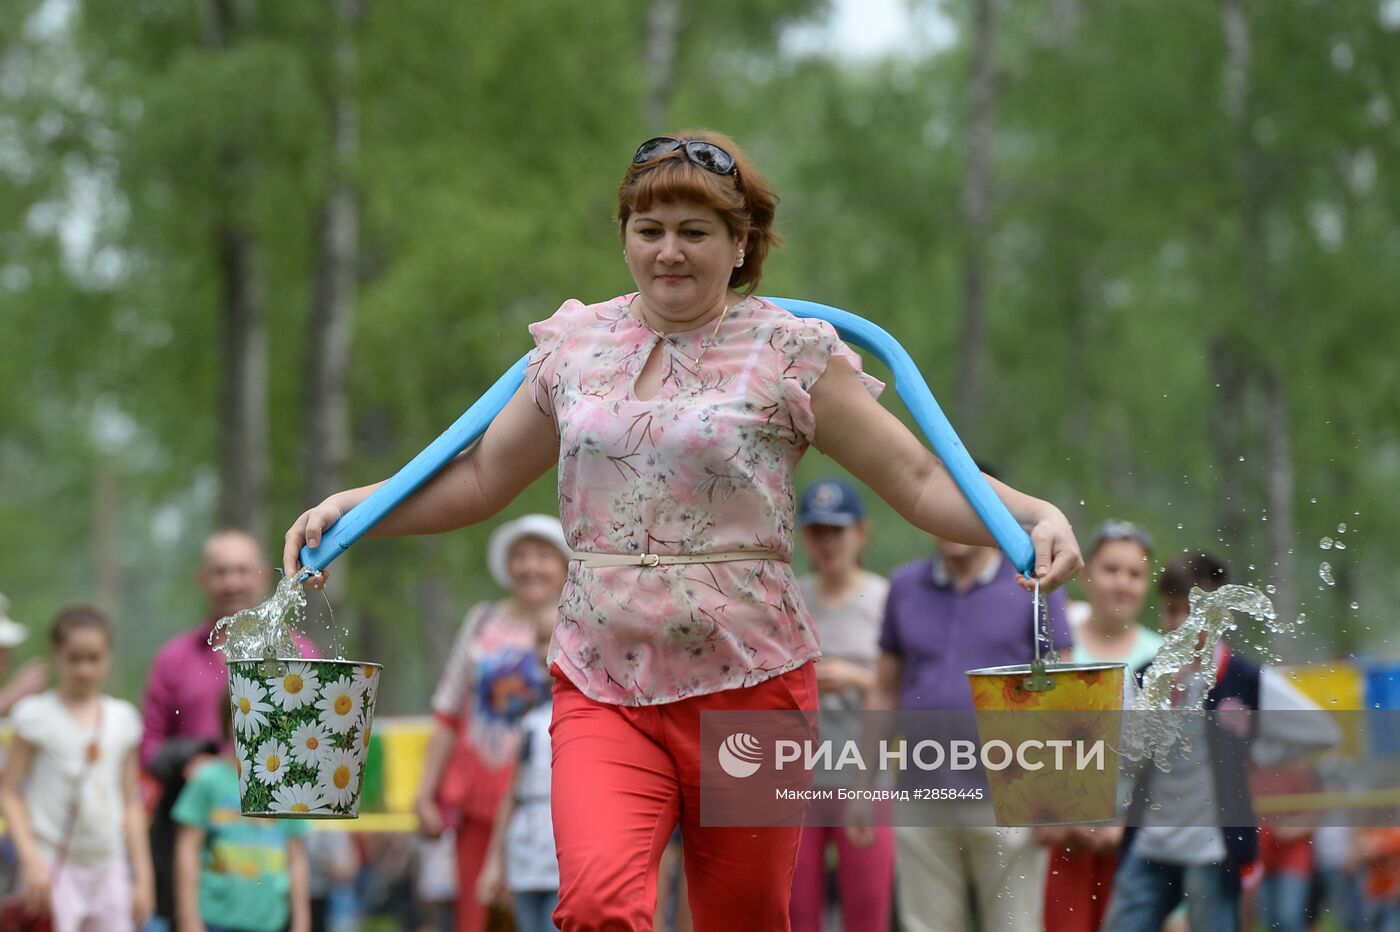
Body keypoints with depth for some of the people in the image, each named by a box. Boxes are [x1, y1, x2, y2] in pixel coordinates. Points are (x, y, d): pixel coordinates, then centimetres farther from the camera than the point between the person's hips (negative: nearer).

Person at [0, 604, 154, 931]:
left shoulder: (123, 718, 9)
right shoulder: (37, 715, -3)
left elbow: (131, 804, 13)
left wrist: (142, 876, 11)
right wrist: (32, 861, -14)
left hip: (109, 868, 4)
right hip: (54, 866, -4)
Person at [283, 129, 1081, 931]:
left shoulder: (790, 354, 0)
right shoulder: (577, 347, 10)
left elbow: (920, 479, -2)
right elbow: (483, 478, 21)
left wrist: (1037, 517, -18)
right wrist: (347, 507, 12)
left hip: (748, 684, -2)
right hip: (603, 686, 2)